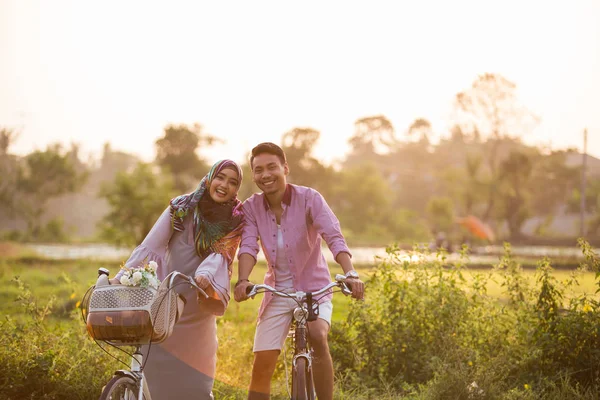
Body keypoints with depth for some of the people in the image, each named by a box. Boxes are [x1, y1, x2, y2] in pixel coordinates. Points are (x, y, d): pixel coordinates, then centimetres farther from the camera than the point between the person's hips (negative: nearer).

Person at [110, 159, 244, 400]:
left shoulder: (236, 221, -1)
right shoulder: (181, 208, -4)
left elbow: (220, 254, -17)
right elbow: (149, 247, -10)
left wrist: (205, 275, -39)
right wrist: (118, 279, -22)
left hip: (198, 309, 1)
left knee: (195, 379, 0)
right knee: (153, 370, -4)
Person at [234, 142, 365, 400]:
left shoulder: (309, 198, -15)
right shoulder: (251, 207, -6)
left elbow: (334, 237, -26)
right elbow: (248, 246, -18)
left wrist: (350, 274, -42)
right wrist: (242, 280, -38)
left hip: (314, 289, -3)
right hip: (278, 292, 3)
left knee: (318, 337, -31)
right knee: (262, 364, -2)